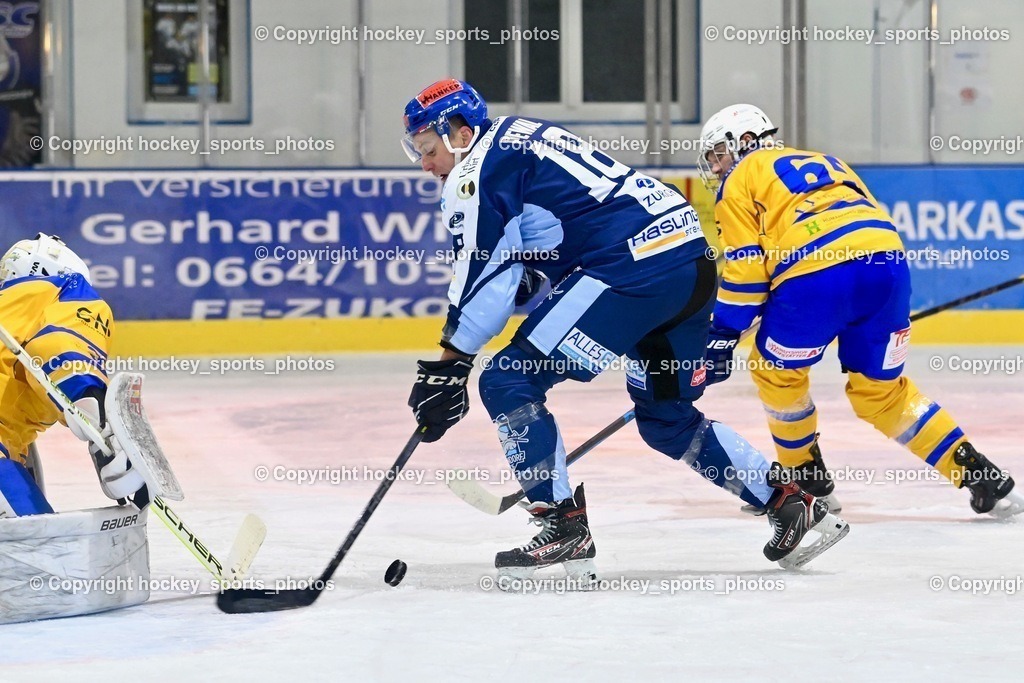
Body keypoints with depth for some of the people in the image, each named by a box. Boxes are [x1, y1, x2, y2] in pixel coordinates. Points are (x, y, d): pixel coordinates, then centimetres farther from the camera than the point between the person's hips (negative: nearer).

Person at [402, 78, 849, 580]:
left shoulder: (474, 175, -2)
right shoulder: (522, 135, 26)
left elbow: (482, 276, -6)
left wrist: (446, 368, -3)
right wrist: (525, 274, 21)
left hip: (636, 267, -10)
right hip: (694, 258, 10)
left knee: (508, 382, -6)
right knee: (665, 418, 23)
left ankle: (564, 528, -7)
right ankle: (792, 503, 21)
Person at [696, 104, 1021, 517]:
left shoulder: (740, 182, 18)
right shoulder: (823, 162, 36)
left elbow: (745, 269, 7)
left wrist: (721, 339, 11)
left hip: (816, 275, -6)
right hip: (888, 260, 6)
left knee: (776, 371, 20)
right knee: (880, 390, 19)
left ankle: (807, 480, 28)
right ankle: (978, 474, 11)